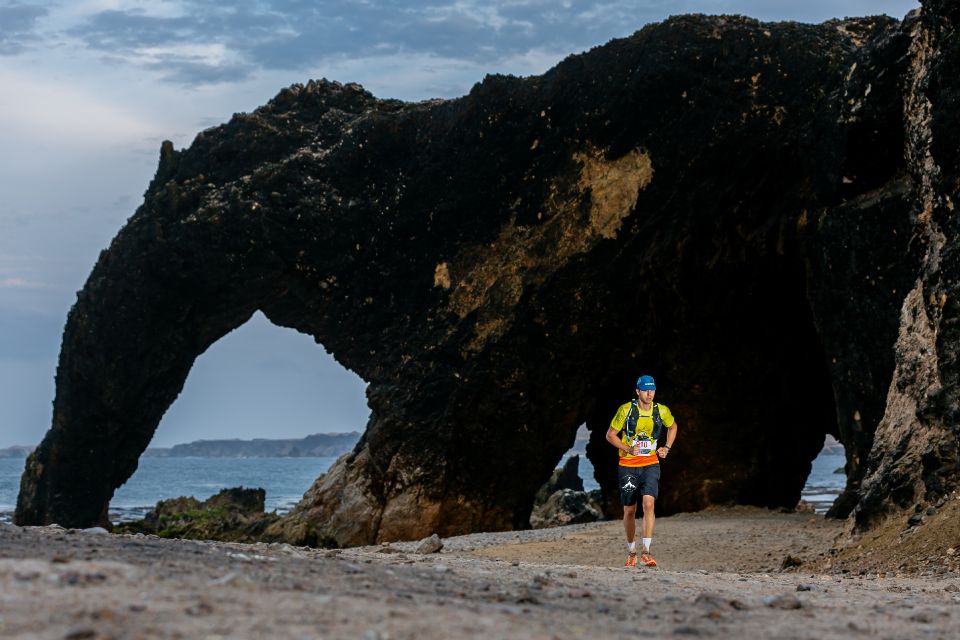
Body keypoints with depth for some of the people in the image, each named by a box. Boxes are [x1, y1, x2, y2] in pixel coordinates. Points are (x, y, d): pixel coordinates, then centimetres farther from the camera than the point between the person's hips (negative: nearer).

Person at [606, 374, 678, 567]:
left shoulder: (661, 411, -3)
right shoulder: (626, 410, -10)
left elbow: (672, 426, 19)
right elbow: (610, 435, -3)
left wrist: (666, 448, 6)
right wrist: (628, 449, -17)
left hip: (650, 465, 0)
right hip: (628, 466, 0)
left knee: (648, 504, -20)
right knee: (629, 511, 6)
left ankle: (646, 552, -23)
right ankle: (631, 551, 26)